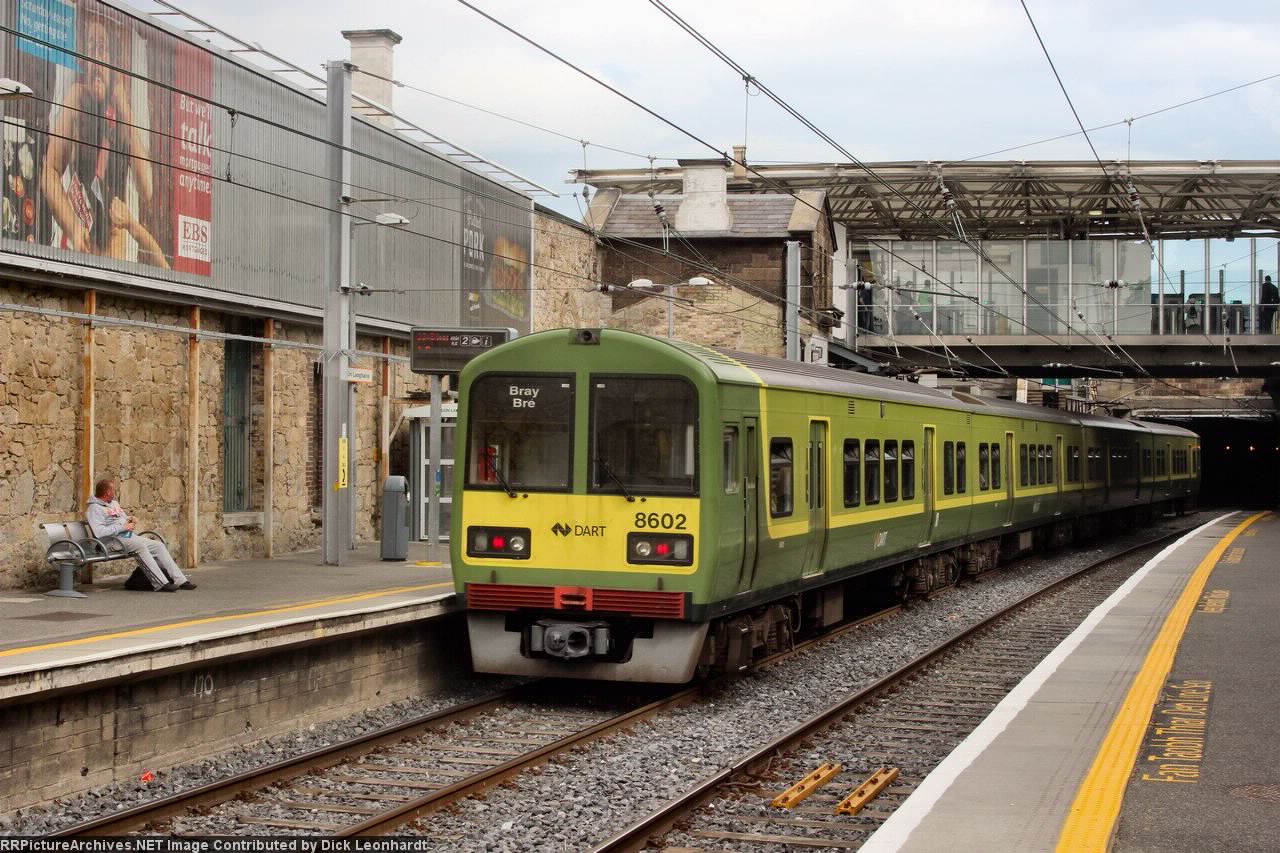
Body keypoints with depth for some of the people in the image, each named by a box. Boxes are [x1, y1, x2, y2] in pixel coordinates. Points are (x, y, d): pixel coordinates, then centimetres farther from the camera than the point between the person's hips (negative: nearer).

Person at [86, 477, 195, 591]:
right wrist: (123, 527, -18)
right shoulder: (94, 508, -10)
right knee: (140, 546, -33)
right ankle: (161, 584, -36)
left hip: (129, 536, 9)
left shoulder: (114, 503, 20)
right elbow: (99, 532, -24)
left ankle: (179, 580, -6)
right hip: (113, 540, -9)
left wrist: (131, 519, 8)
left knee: (158, 545, -3)